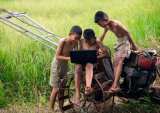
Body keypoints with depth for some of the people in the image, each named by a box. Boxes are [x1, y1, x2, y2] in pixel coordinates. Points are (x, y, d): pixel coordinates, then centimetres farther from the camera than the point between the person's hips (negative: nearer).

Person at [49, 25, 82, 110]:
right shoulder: (63, 41, -25)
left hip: (65, 66, 5)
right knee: (56, 89, -2)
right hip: (57, 66, -5)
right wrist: (69, 58, -35)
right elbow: (57, 56, -24)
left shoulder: (75, 43, -10)